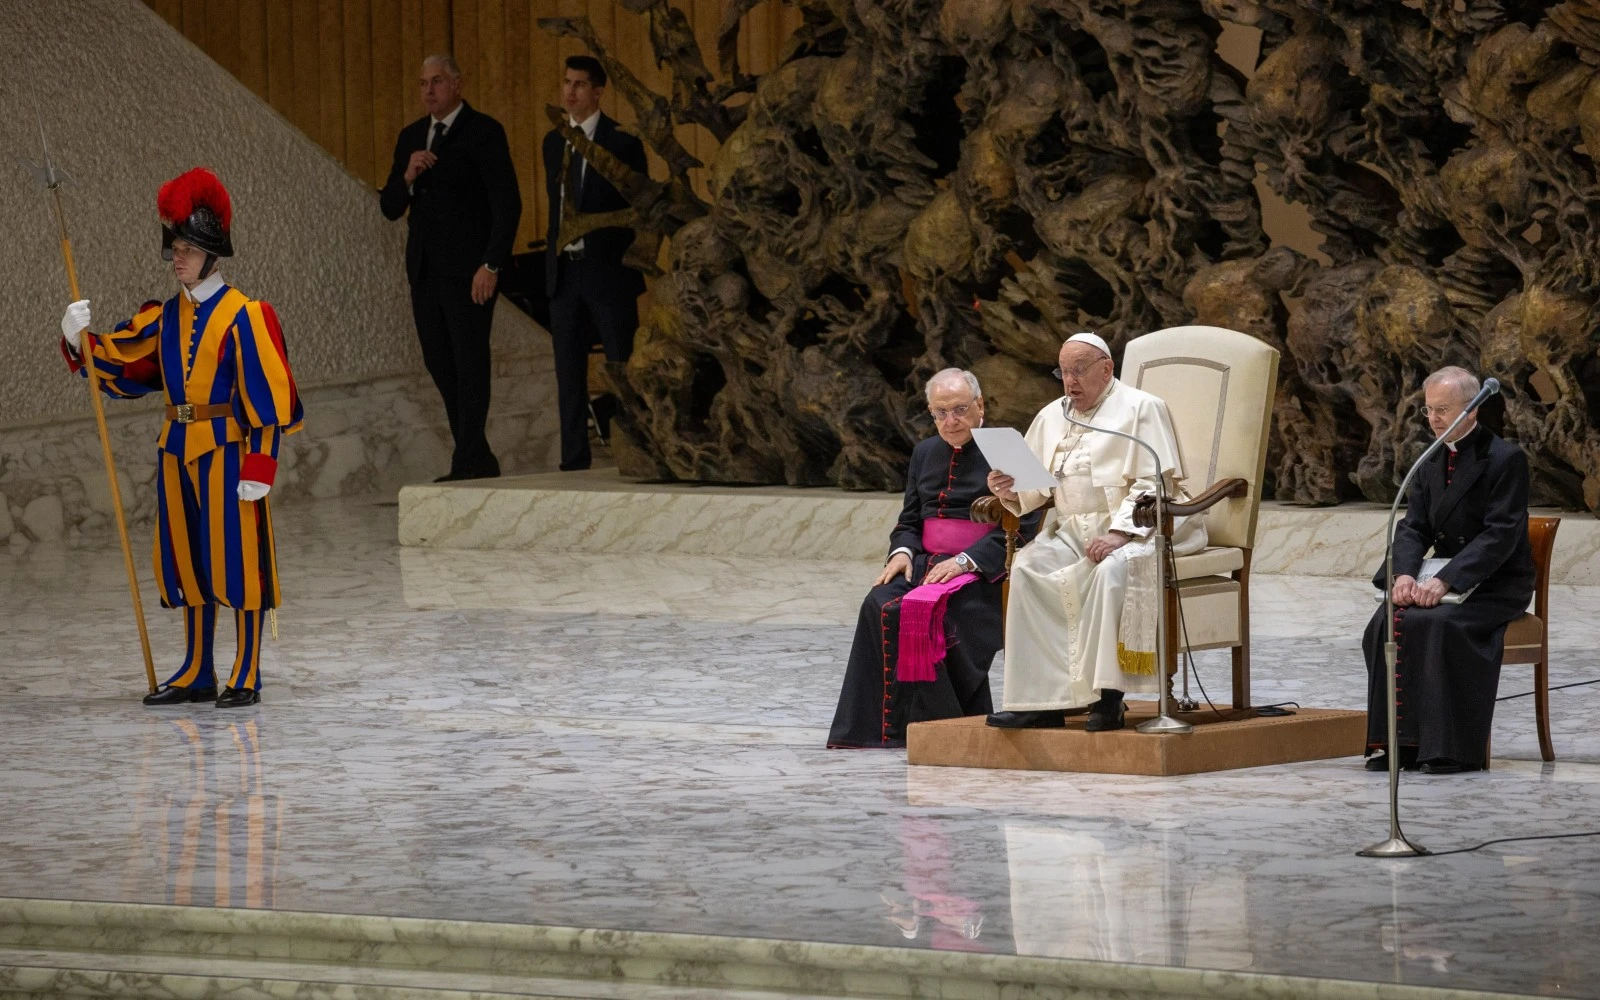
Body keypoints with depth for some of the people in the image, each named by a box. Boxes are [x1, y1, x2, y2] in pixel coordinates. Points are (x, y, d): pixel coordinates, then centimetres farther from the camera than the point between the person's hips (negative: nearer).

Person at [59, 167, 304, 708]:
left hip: (226, 451, -7)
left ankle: (246, 677, 3)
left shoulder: (242, 316, -9)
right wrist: (81, 339, -11)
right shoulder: (167, 317, 10)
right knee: (188, 561, 11)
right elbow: (119, 362, 9)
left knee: (237, 559, -3)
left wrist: (259, 466, -15)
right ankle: (197, 674, 20)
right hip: (177, 451, 7)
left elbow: (265, 395, -11)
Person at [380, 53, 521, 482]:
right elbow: (389, 207, 14)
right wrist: (407, 177, -8)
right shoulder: (412, 137, 14)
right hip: (425, 269, 7)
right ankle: (478, 460, 13)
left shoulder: (483, 132, -5)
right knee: (440, 365, 7)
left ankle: (469, 464, -5)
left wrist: (491, 265, -16)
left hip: (468, 269, -7)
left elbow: (507, 202, -10)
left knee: (470, 363, -7)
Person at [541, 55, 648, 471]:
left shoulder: (622, 142, -6)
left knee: (624, 370, -4)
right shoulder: (554, 142, 13)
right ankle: (574, 461, 11)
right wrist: (554, 253, 10)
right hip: (565, 269, 6)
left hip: (607, 270, -6)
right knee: (569, 373, 7)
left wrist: (636, 263, -8)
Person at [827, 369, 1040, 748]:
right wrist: (902, 550, 0)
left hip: (980, 570, -6)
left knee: (928, 609, -33)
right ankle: (892, 724, -25)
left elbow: (1021, 527, -9)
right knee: (881, 605, -24)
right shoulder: (925, 453, 20)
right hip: (926, 561, 6)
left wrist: (965, 561, -18)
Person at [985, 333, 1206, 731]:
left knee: (1111, 570, -36)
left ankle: (1107, 698, -32)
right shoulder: (1051, 417, 18)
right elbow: (1036, 489, 18)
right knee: (1027, 567, -22)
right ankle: (1041, 701, -27)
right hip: (1074, 530, 6)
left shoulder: (1140, 409, -1)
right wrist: (1011, 491, -7)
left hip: (1138, 528, -6)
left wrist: (1120, 533, -23)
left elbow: (1155, 484, -11)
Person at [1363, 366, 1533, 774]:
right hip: (1443, 580, 6)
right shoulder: (1431, 462, 12)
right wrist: (1405, 573, -16)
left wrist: (1445, 581, -28)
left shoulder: (1506, 459, -11)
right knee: (1389, 622, -21)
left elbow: (1501, 534, -19)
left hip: (1496, 585, -6)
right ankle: (1399, 742, -18)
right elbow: (1413, 527, 7)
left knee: (1440, 624, -33)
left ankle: (1451, 748, -28)